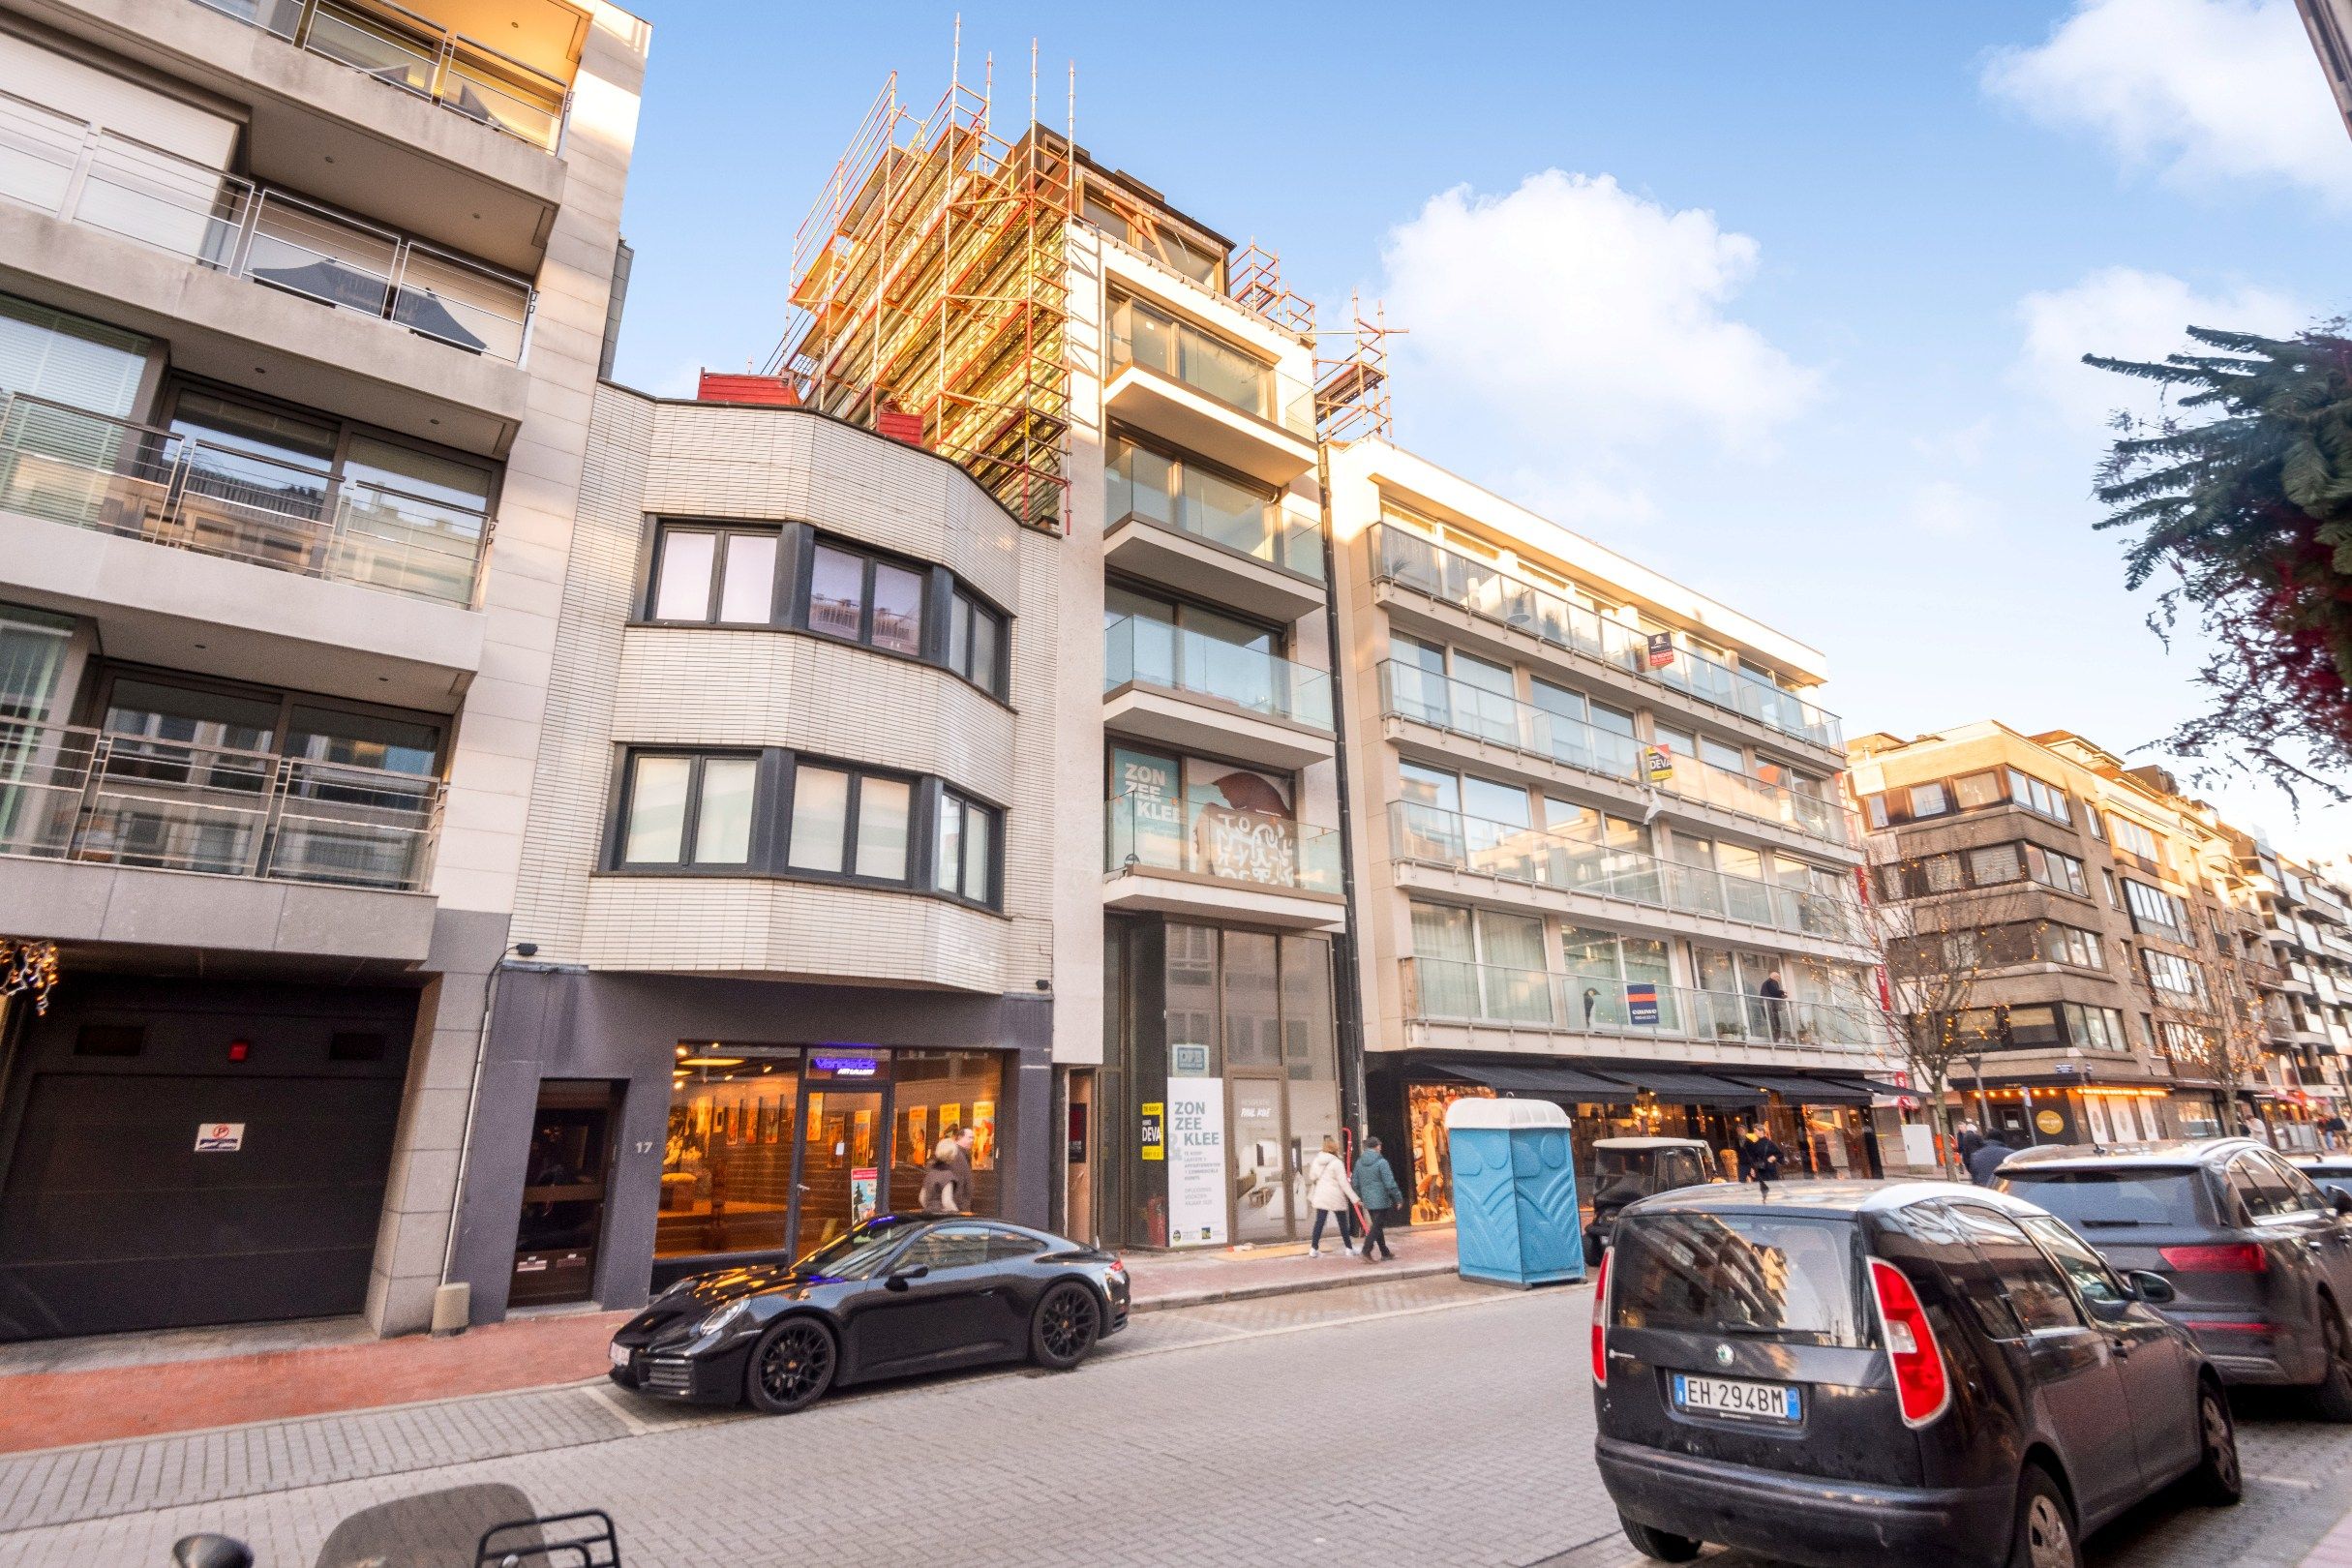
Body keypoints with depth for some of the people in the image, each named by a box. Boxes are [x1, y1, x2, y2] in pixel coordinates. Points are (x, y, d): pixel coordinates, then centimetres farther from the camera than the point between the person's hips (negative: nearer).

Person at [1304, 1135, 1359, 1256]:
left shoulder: (1316, 1160, 4)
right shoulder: (1337, 1163, -13)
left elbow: (1312, 1177, 12)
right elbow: (1343, 1183, -14)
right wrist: (1354, 1198, -11)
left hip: (1320, 1196, 5)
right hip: (1336, 1197, -5)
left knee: (1319, 1222, 7)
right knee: (1343, 1223, 8)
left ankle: (1314, 1248, 4)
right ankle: (1349, 1248, 15)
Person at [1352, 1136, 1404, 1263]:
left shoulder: (1359, 1162, 6)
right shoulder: (1381, 1162, -13)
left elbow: (1356, 1183, 11)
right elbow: (1390, 1183, -14)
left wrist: (1360, 1197, 23)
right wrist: (1398, 1198, -5)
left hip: (1368, 1201, 7)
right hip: (1381, 1200, -7)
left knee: (1376, 1225, 16)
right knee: (1377, 1227, -3)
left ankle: (1385, 1252, 24)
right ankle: (1366, 1251, -12)